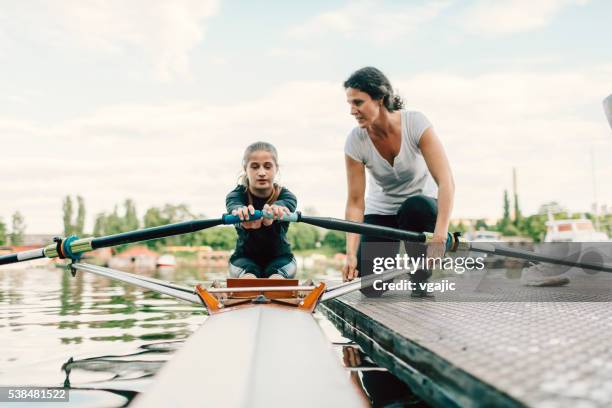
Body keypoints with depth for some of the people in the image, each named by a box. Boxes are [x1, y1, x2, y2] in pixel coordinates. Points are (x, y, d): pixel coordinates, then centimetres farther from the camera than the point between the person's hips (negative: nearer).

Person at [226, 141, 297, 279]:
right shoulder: (236, 195, -13)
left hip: (280, 257, 0)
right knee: (248, 278, -33)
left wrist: (275, 209, -69)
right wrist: (240, 211, -67)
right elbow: (234, 206, -40)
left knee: (276, 279, -33)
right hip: (244, 257, 0)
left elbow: (285, 205, -42)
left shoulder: (286, 196, -15)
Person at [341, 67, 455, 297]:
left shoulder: (415, 123, -24)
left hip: (421, 207, -1)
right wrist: (351, 254, -27)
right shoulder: (355, 141, -18)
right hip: (381, 212, 1)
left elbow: (446, 181, -30)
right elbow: (355, 203, -16)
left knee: (415, 207, -38)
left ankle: (423, 281, -14)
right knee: (370, 285, -17)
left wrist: (439, 236, -41)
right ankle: (391, 259, 20)